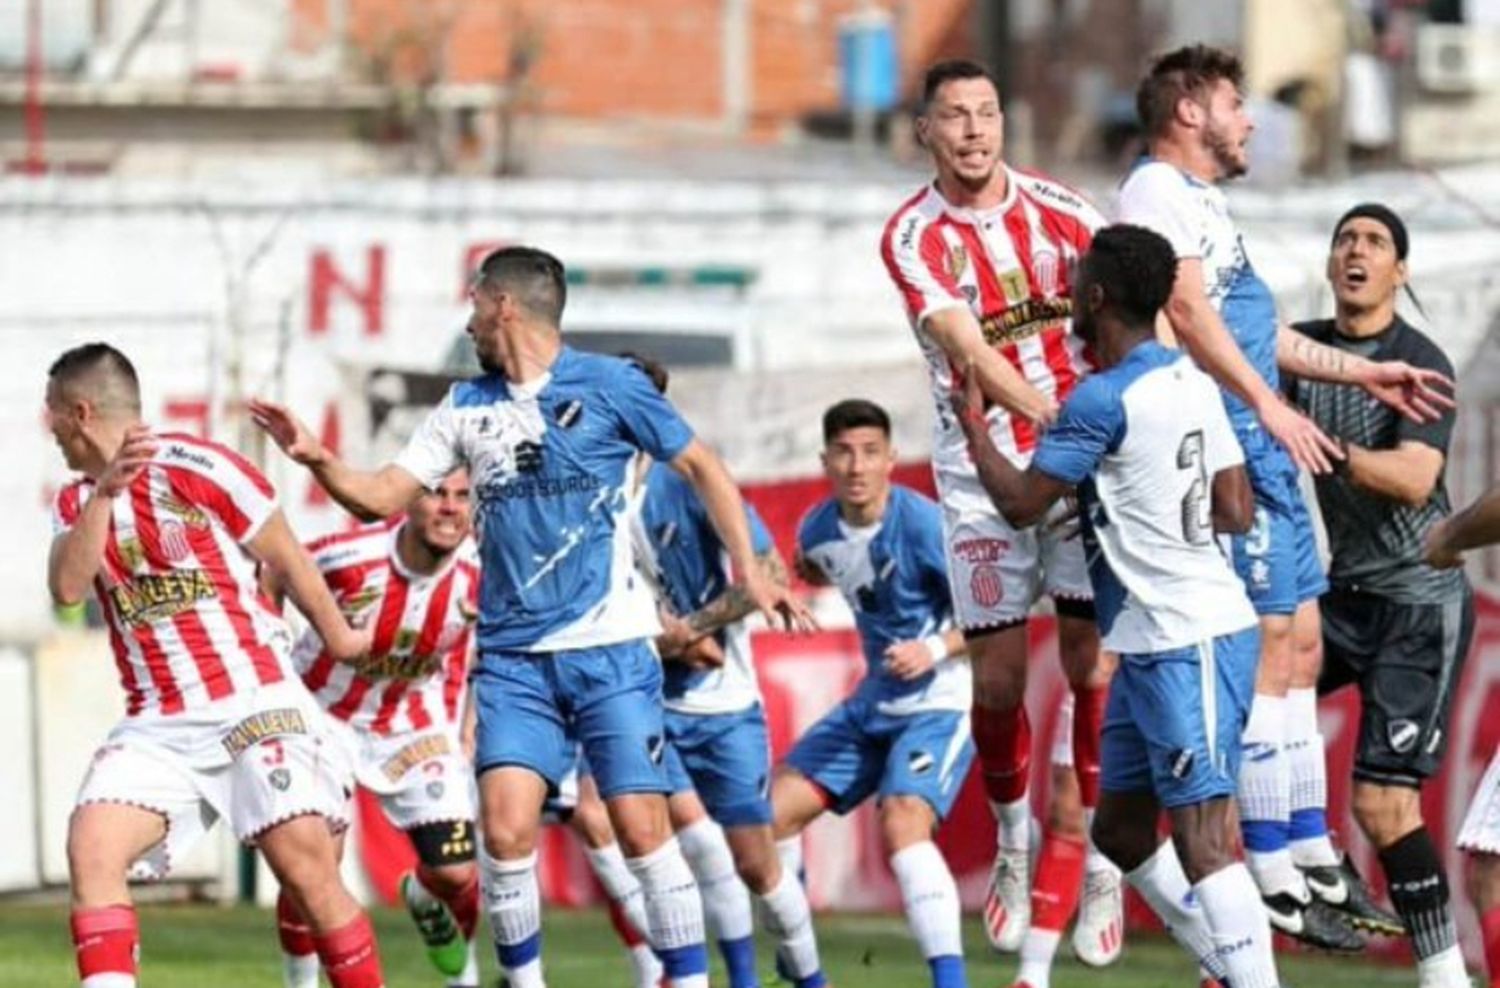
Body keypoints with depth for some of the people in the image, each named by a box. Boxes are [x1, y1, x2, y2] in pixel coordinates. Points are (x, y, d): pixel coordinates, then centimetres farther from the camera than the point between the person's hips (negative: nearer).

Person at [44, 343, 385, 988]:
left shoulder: (195, 467, -5)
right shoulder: (76, 503, 11)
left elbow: (287, 560, 5)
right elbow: (67, 589, -8)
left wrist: (339, 638, 16)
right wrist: (104, 493, -19)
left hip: (254, 707, -4)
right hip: (157, 727, 4)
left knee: (308, 869, -13)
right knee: (90, 848, -17)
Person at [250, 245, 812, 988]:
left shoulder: (609, 387, -1)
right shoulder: (466, 408, 11)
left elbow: (701, 468, 6)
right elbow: (380, 497, 10)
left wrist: (748, 570, -1)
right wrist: (316, 460, -8)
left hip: (610, 649, -3)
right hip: (512, 658, 3)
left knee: (641, 824, -8)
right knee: (505, 828, -11)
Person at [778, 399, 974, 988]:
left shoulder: (923, 526, -22)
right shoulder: (818, 530, -2)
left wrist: (935, 649, -30)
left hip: (942, 702, -8)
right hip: (875, 702, 8)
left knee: (902, 824, -29)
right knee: (777, 809, 5)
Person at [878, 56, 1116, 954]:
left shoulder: (1055, 208, -1)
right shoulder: (913, 237, -6)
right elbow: (968, 348, -18)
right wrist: (1054, 416, -32)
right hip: (984, 468, -1)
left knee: (1092, 654, -6)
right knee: (998, 669, 0)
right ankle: (1014, 840, 23)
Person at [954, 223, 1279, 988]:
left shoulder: (1104, 400, -16)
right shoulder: (1191, 382, 10)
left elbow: (1020, 502, -9)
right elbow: (1235, 513, 13)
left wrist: (972, 420, 6)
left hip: (1187, 643, -10)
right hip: (1151, 645, 10)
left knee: (1201, 839, -16)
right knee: (1121, 830, 17)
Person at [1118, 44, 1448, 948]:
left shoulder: (1205, 199, 23)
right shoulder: (1158, 191, -8)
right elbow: (1187, 308, -21)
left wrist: (1362, 373, 32)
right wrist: (1269, 405, -28)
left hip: (1264, 450, 11)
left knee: (1299, 647, 12)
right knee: (1270, 646, -12)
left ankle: (1313, 856, 17)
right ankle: (1273, 874, -11)